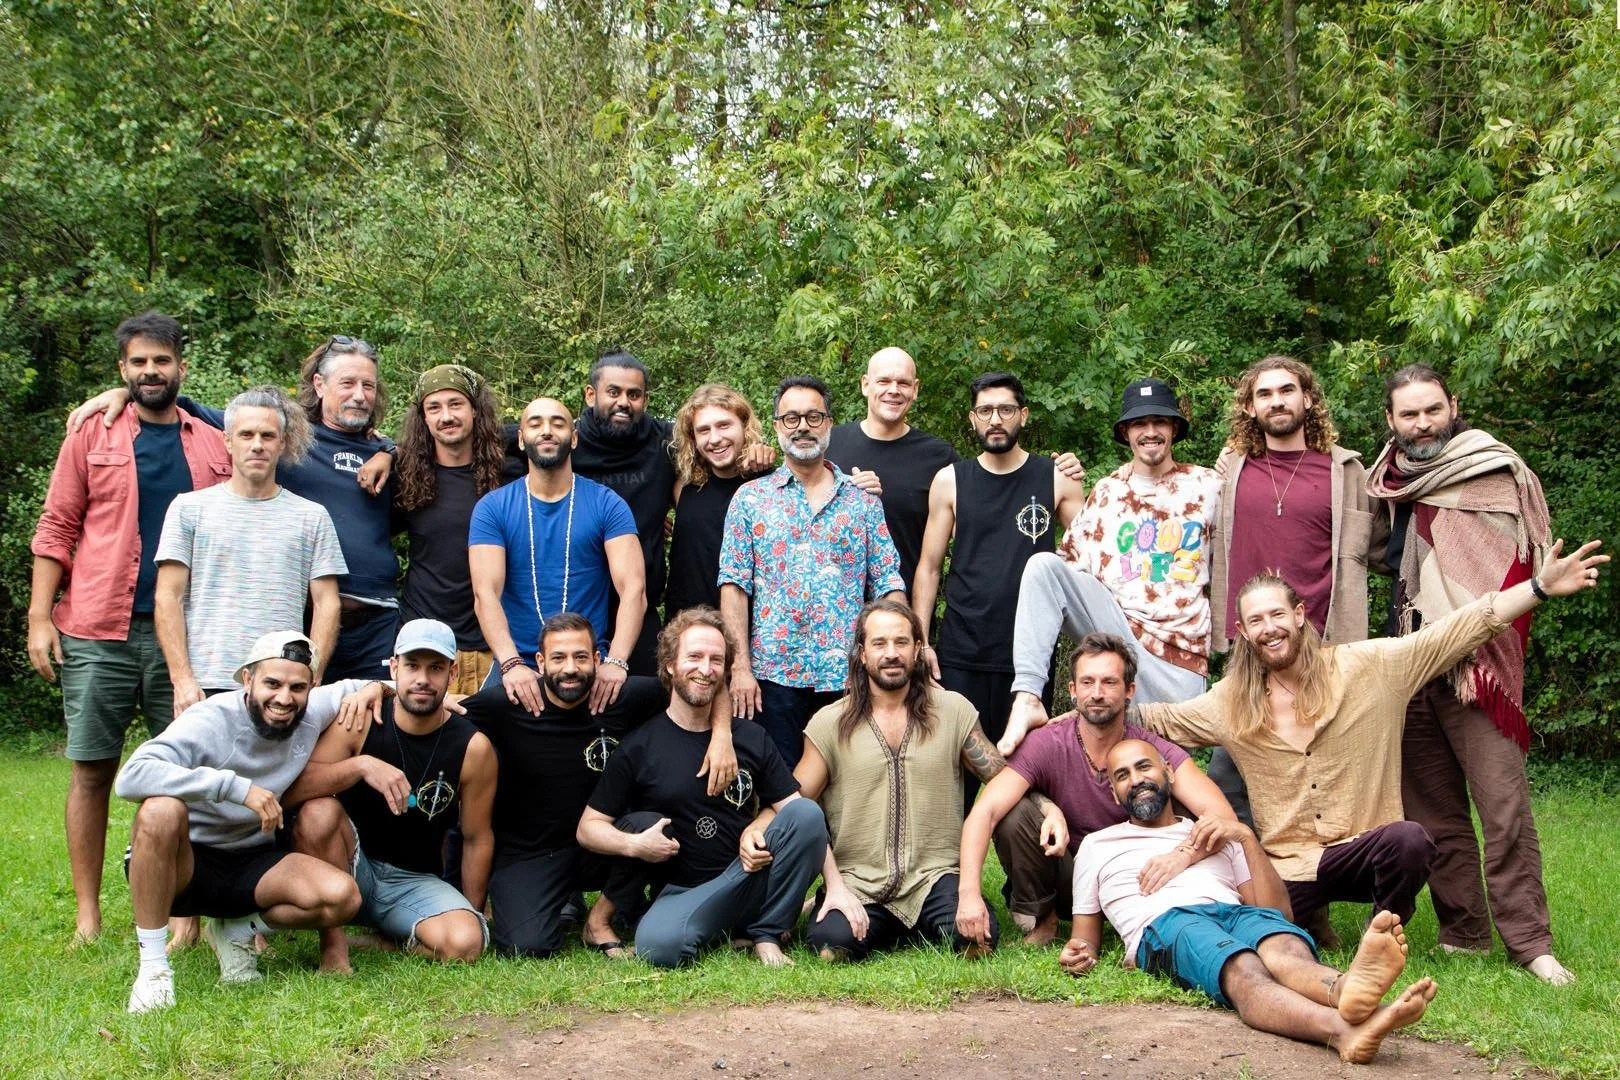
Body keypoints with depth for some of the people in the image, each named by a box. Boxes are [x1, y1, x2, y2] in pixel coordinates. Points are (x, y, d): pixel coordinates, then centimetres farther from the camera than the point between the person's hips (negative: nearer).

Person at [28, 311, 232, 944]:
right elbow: (56, 530, 5)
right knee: (93, 770, 3)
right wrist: (39, 618, -4)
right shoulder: (92, 436, 8)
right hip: (97, 633, -1)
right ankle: (87, 916, 10)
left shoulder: (215, 447, 11)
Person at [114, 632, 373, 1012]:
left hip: (253, 867, 4)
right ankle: (152, 966, -23)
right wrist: (237, 786, -41)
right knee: (162, 809, -37)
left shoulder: (313, 713, -6)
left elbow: (352, 688, 17)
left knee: (342, 897, -22)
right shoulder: (211, 721, -22)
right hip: (180, 866, -4)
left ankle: (239, 929, 7)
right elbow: (131, 777, -37)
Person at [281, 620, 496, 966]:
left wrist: (474, 916, 5)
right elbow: (288, 791, -21)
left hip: (415, 882, 0)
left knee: (464, 944, -30)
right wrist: (361, 765, -35)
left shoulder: (472, 748, -10)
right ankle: (334, 944, -17)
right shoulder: (359, 723, -11)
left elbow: (477, 838, 0)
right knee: (319, 810, -31)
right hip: (352, 870, 0)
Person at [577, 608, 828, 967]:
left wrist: (754, 831, -9)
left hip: (748, 878, 3)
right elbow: (588, 827, 2)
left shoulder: (751, 738, 7)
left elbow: (787, 806, 12)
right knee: (658, 945, -36)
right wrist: (633, 845, -18)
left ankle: (767, 935, -10)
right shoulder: (639, 746, -1)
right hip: (683, 892, -3)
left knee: (807, 812, -22)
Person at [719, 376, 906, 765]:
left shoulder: (863, 497, 9)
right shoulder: (750, 498, 7)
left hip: (847, 674, 1)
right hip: (773, 674, -1)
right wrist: (740, 668, -7)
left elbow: (888, 584, 6)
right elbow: (734, 585, 1)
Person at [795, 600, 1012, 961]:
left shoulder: (954, 710, 7)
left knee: (977, 938, -28)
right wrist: (834, 884, -13)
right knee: (833, 941, -31)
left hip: (934, 877, 1)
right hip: (857, 882, -1)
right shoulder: (830, 724, 3)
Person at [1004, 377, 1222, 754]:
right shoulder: (1107, 491, 11)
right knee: (1043, 565, -23)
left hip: (1181, 651, 0)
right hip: (1114, 623, 1)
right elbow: (1076, 562, 10)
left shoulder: (1207, 486, 5)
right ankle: (1027, 698, -35)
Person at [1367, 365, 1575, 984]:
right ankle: (1462, 932, 16)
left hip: (1472, 666, -6)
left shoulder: (1494, 473, -2)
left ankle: (1528, 941, -4)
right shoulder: (1396, 483, 16)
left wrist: (1476, 659, -15)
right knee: (1433, 810, 8)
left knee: (1504, 805, -10)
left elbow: (1511, 573, -9)